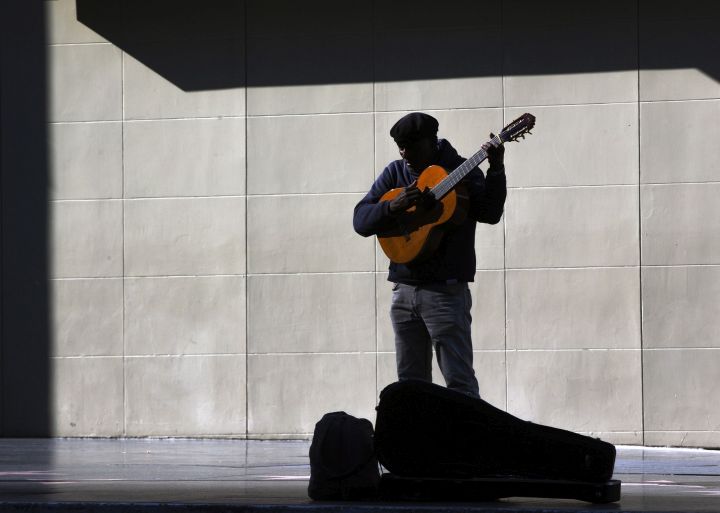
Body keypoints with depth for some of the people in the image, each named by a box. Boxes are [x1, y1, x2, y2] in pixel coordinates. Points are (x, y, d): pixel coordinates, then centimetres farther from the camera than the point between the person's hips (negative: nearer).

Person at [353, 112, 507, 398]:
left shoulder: (461, 172, -3)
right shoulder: (396, 173, 10)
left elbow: (490, 213, -18)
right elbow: (360, 221, 2)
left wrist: (496, 169, -32)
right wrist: (393, 207, -17)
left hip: (446, 291, -5)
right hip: (404, 289, 5)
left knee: (459, 382, -9)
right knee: (410, 383, 11)